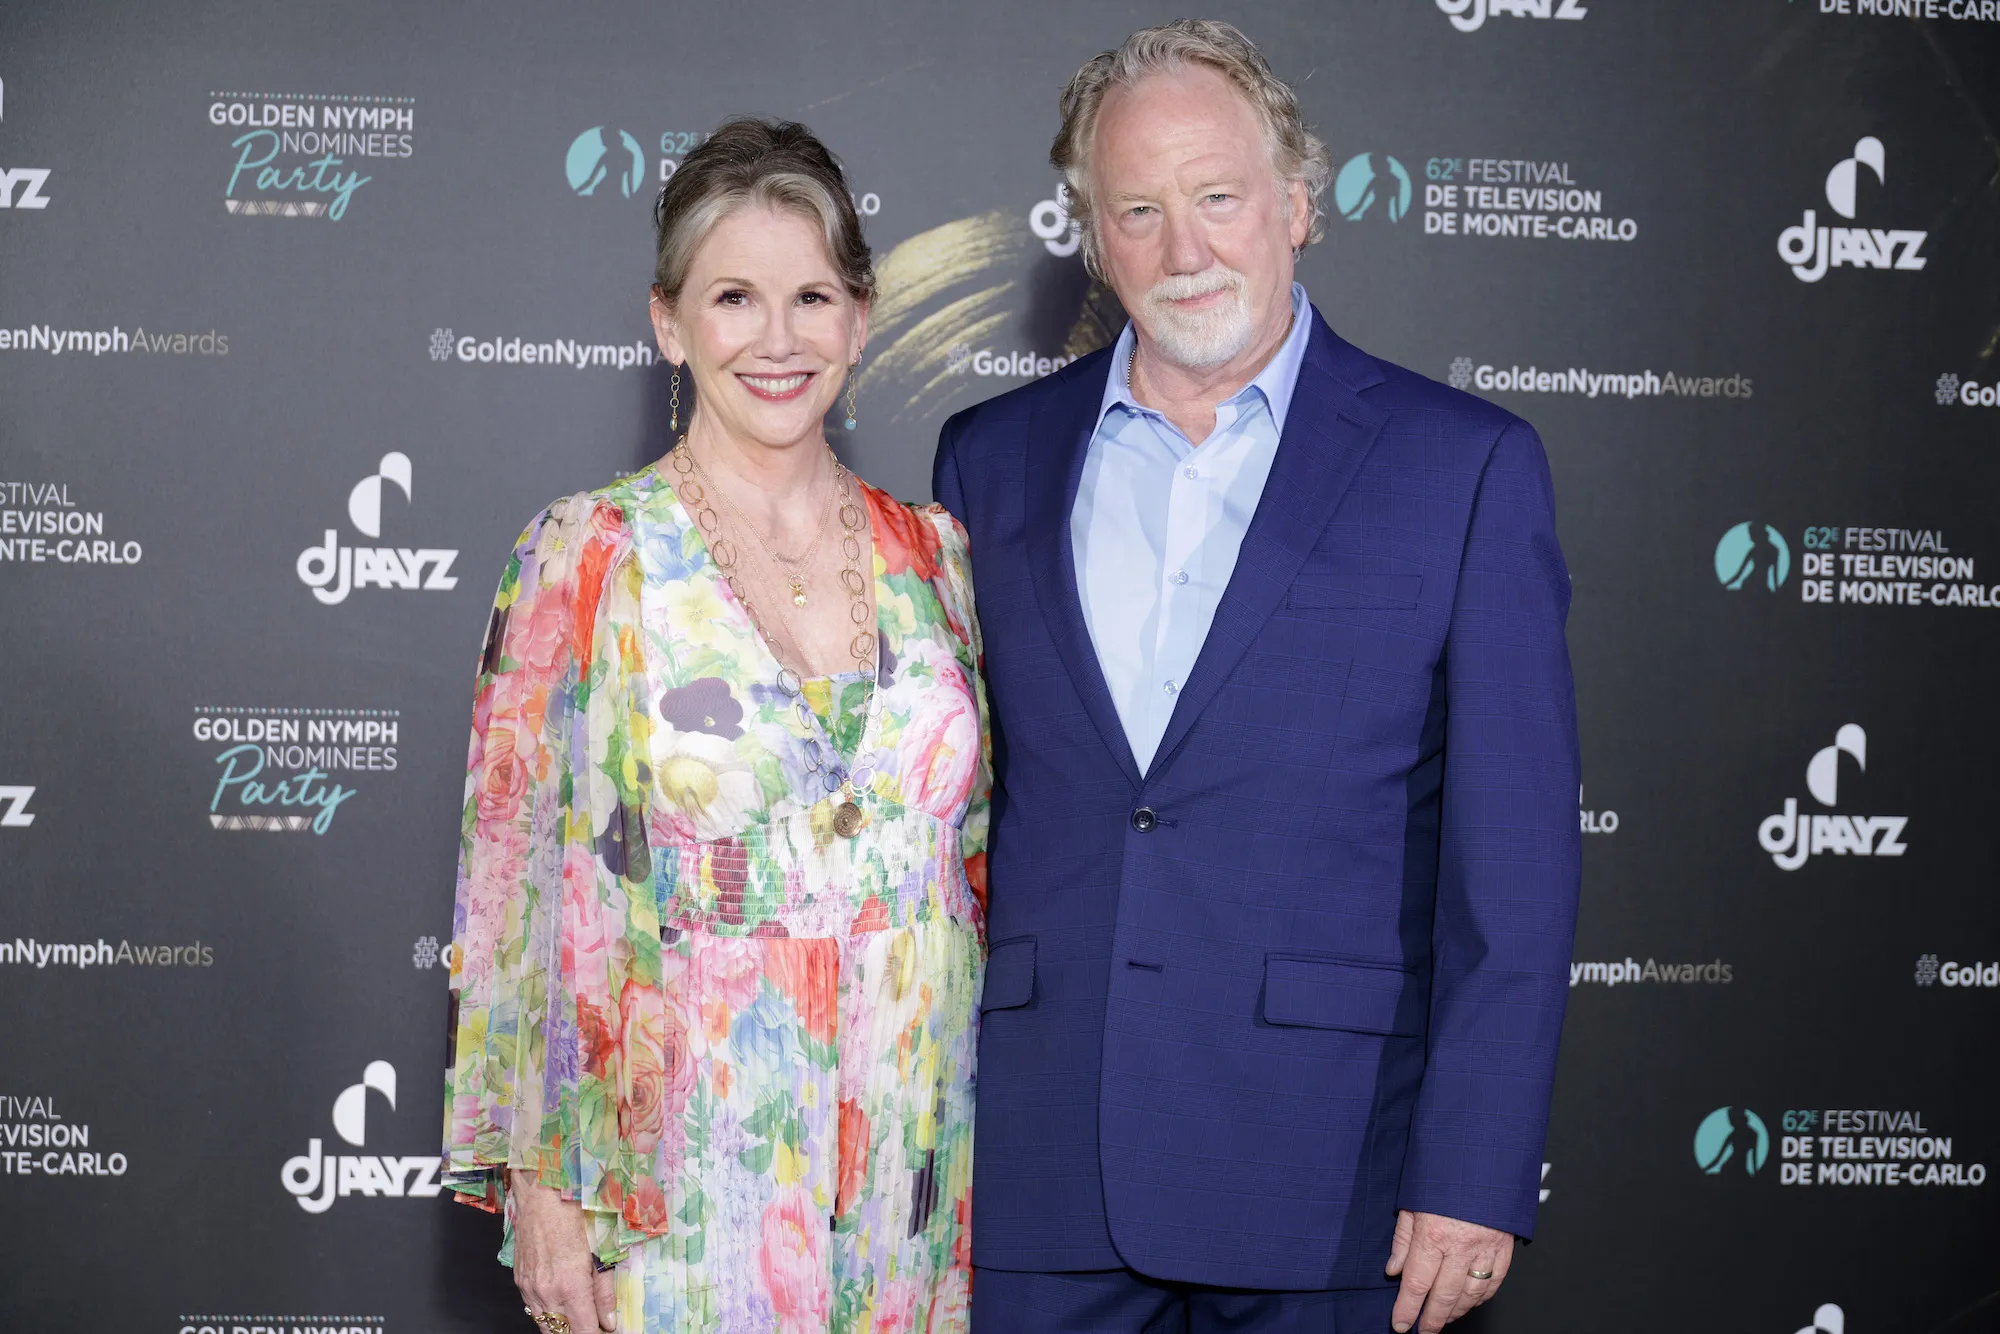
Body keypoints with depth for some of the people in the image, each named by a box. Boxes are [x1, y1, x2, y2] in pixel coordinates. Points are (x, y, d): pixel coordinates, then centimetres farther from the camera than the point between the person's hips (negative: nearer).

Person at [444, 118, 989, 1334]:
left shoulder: (932, 551, 5)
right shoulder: (586, 557, -6)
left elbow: (979, 854, 11)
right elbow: (519, 879, -5)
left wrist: (996, 1131, 10)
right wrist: (538, 1183, -7)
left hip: (917, 1169, 3)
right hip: (686, 1178, -3)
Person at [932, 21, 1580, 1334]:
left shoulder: (1464, 466, -2)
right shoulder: (994, 459, 9)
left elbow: (1515, 858, -5)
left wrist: (1474, 1176, -10)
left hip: (1321, 1178, -2)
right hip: (1035, 1176, 3)